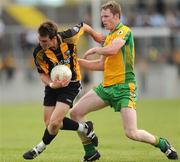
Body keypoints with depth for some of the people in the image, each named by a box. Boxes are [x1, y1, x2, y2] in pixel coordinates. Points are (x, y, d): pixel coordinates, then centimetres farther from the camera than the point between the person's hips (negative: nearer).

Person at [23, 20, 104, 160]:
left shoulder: (69, 37, -25)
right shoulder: (39, 53, -21)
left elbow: (84, 27, -3)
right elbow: (43, 74, -9)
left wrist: (95, 35, 18)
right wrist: (52, 84, -31)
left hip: (71, 85, -3)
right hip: (53, 85, 3)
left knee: (54, 122, -14)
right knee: (49, 123, 5)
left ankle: (40, 148, 15)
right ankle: (85, 129, 25)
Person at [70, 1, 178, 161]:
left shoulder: (124, 31, -8)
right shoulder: (109, 37, 18)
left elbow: (112, 50, -27)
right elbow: (102, 65, 23)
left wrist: (94, 50, -9)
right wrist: (77, 61, 15)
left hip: (124, 87, -9)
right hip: (106, 87, 9)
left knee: (131, 133, -17)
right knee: (75, 112, 1)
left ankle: (162, 144, 11)